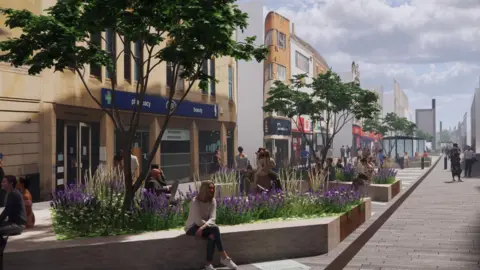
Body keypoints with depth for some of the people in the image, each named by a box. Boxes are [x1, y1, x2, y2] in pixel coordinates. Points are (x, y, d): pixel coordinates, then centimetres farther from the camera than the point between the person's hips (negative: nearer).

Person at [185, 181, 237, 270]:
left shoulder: (212, 201, 1)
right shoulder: (195, 202, -15)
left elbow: (212, 218, -12)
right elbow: (197, 220, -21)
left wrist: (203, 227, -30)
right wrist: (208, 225, -18)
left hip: (204, 227, 5)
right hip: (192, 228, -5)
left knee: (212, 236, -33)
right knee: (215, 229, -31)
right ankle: (224, 257, -30)